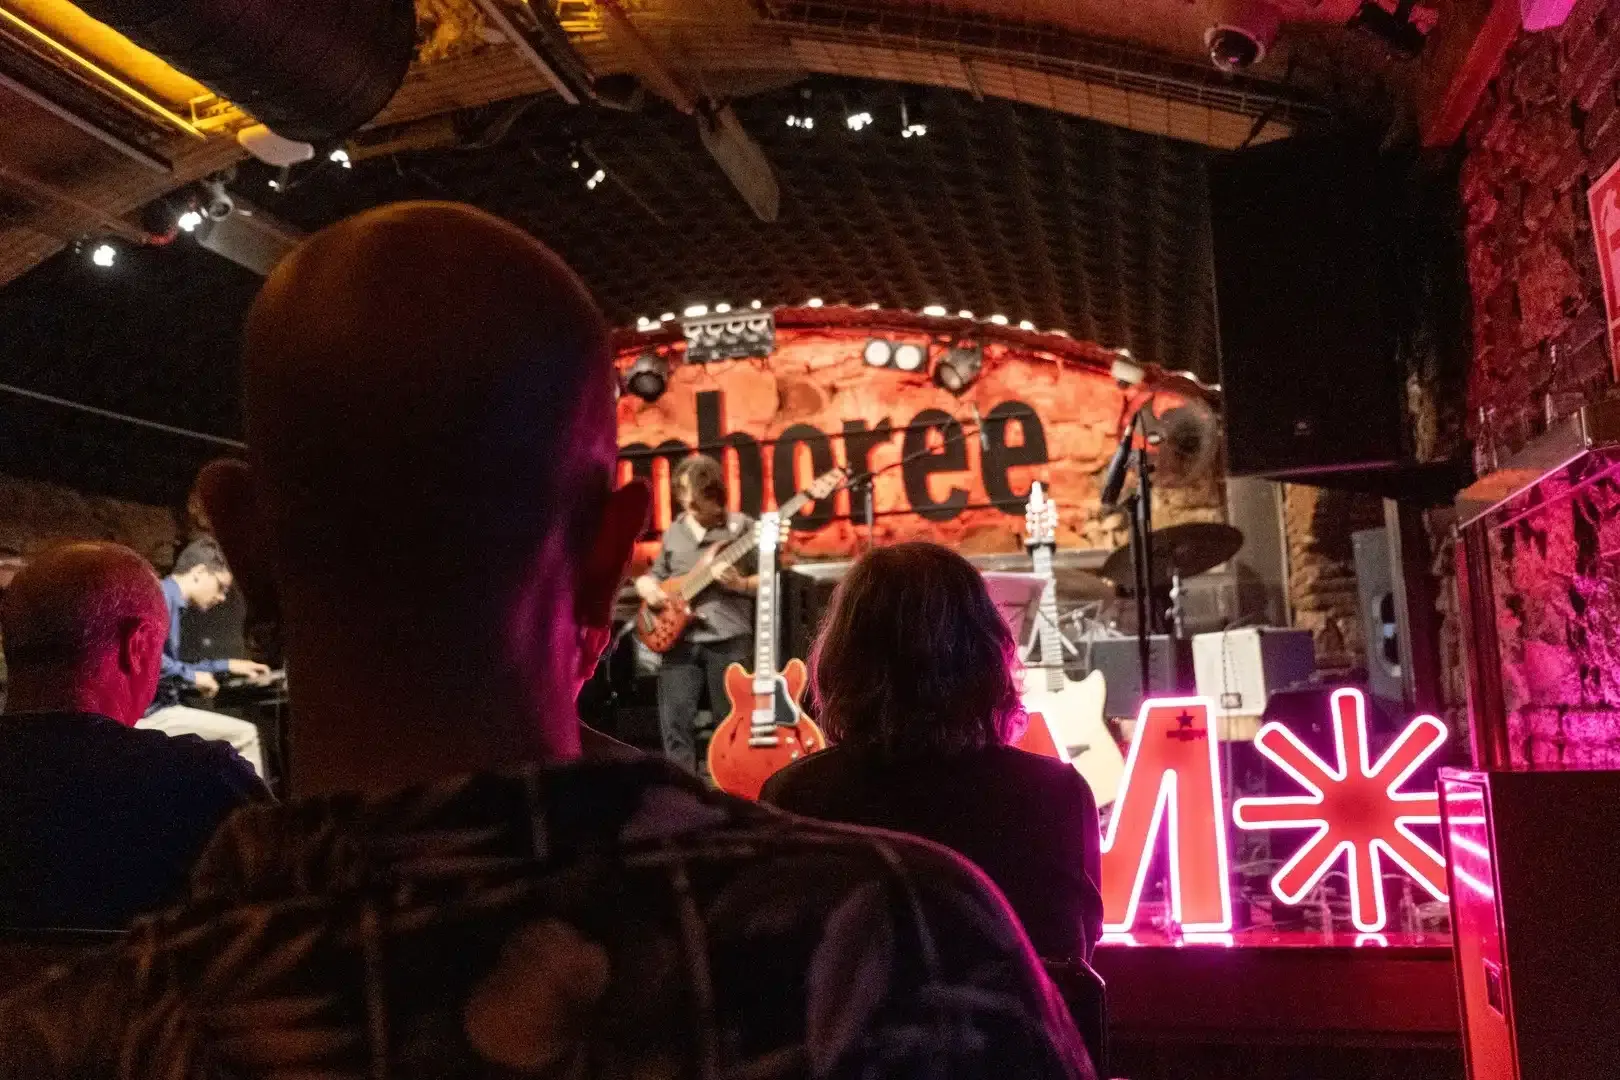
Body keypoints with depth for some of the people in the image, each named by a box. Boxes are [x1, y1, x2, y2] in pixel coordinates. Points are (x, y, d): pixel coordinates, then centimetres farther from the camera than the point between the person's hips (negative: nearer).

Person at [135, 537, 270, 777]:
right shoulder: (161, 596, -12)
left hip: (156, 710, 10)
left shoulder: (171, 601, 18)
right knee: (244, 735, -15)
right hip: (149, 715, -10)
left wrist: (227, 666, 30)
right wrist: (192, 676, -16)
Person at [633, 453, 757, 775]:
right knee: (675, 722, -1)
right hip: (679, 637, 4)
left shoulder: (743, 527, 0)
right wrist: (647, 585, 2)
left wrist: (740, 584, -17)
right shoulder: (674, 533, 14)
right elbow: (655, 574, 24)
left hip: (729, 637, -3)